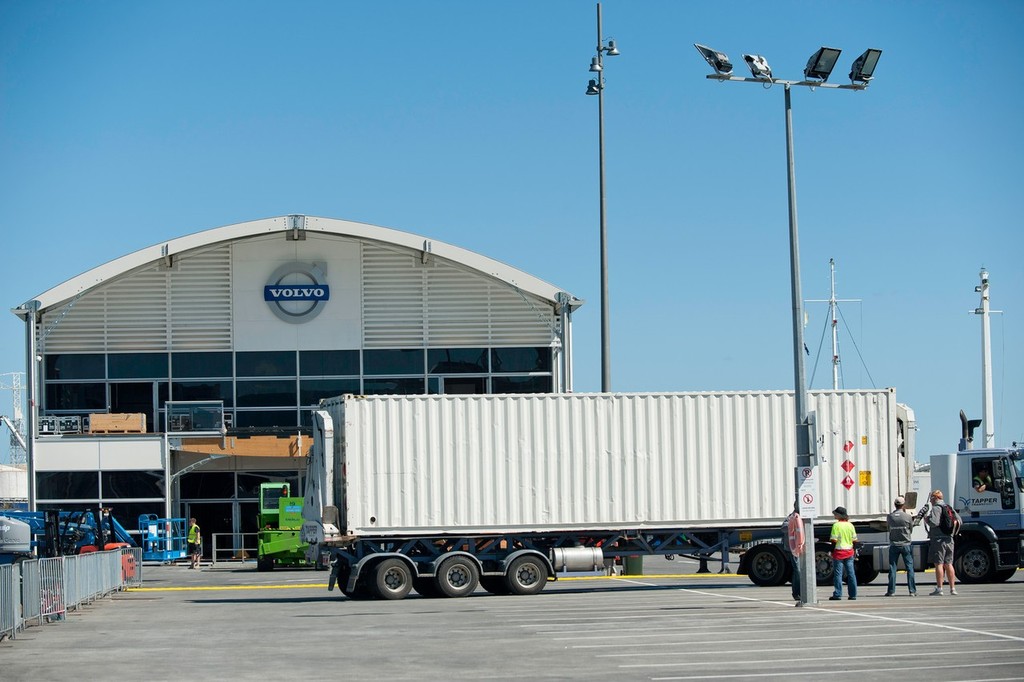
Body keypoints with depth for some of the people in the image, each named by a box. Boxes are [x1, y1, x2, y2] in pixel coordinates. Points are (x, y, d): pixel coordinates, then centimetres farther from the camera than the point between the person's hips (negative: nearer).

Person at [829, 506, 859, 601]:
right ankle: (853, 595, 7)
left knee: (838, 573, -2)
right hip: (849, 551, 5)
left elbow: (834, 540, -14)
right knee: (851, 573, 7)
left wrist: (832, 550, -4)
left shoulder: (836, 525, -10)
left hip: (839, 551, -5)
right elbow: (855, 540, 8)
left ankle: (837, 594, -5)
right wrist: (855, 550, 18)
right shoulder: (850, 525, 6)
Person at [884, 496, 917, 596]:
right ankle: (912, 591, 1)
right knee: (910, 567, 4)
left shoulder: (890, 516, -3)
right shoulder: (908, 516, -7)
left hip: (894, 545, 1)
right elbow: (911, 529, 6)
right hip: (906, 545, -1)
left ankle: (891, 591, 4)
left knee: (892, 568, 6)